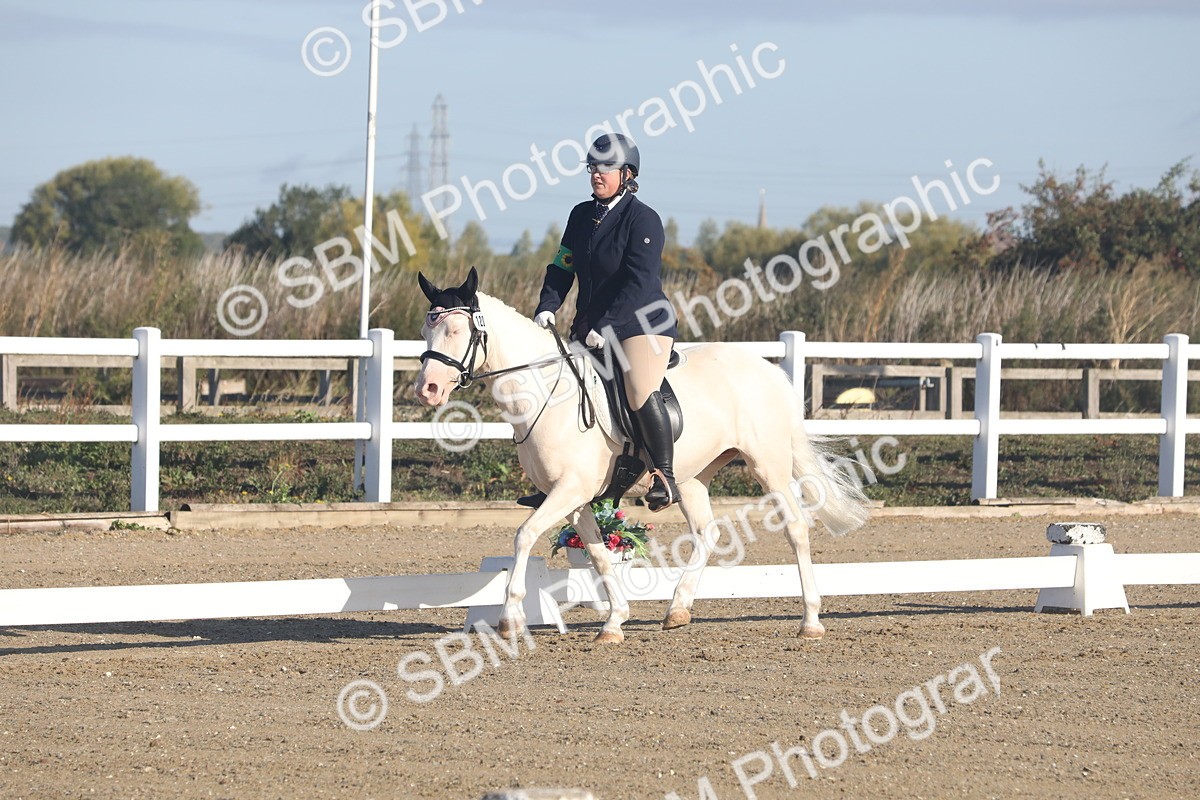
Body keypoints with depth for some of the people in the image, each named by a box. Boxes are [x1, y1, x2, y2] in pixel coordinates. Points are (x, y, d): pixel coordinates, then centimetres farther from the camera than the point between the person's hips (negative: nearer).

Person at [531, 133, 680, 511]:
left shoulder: (642, 219, -11)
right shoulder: (582, 215, 11)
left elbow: (639, 281, -18)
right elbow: (562, 267, 12)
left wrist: (606, 327, -24)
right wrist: (547, 308, -5)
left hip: (642, 322, -8)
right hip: (590, 328, 8)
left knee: (641, 394, -26)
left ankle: (665, 478, -20)